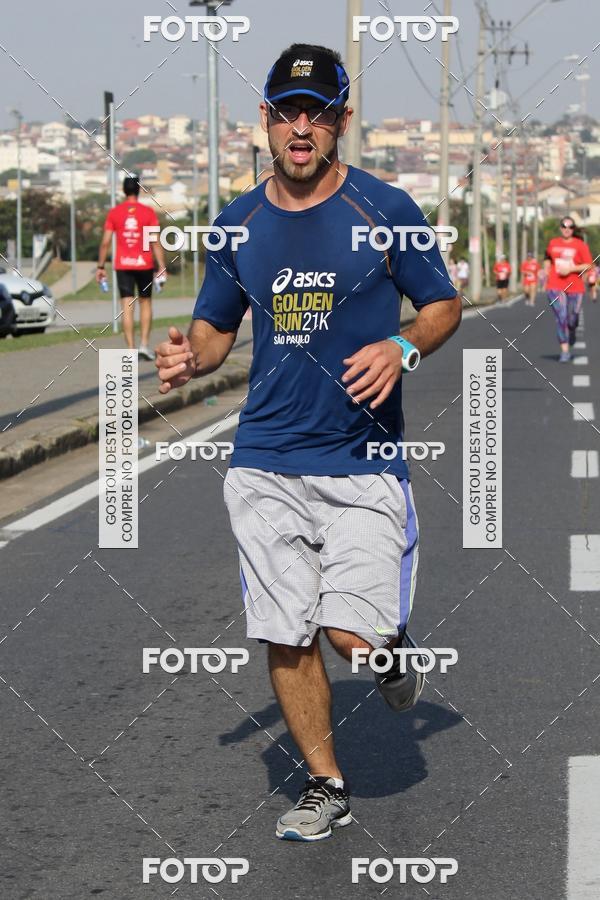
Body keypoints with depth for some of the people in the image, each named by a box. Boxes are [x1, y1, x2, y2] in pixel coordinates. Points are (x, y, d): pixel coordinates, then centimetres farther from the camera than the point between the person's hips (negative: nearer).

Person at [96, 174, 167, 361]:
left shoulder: (114, 212, 0)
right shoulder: (148, 212, -3)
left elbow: (105, 242, -1)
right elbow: (155, 242, -6)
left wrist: (101, 266, 6)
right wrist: (162, 267, -4)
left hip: (122, 265, 0)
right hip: (144, 264, 0)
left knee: (127, 306, 0)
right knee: (145, 302, 14)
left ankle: (131, 349, -6)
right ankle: (144, 344, 6)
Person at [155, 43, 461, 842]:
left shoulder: (385, 211, -3)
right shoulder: (239, 223, 7)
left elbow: (445, 304, 6)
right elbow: (216, 328, 16)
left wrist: (403, 349, -15)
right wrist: (189, 357, -7)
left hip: (364, 461, -3)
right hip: (266, 464, 3)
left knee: (353, 636, -12)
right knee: (286, 637, 4)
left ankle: (393, 647, 24)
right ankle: (326, 785, 22)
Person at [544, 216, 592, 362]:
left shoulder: (580, 245, -1)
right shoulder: (553, 243, 9)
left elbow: (588, 265, -5)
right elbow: (547, 259, 29)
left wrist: (571, 269, -15)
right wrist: (547, 271, 13)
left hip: (575, 287, -1)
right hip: (555, 286, 1)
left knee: (572, 320, 5)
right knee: (561, 317, -12)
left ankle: (570, 344, 35)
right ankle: (565, 351, -12)